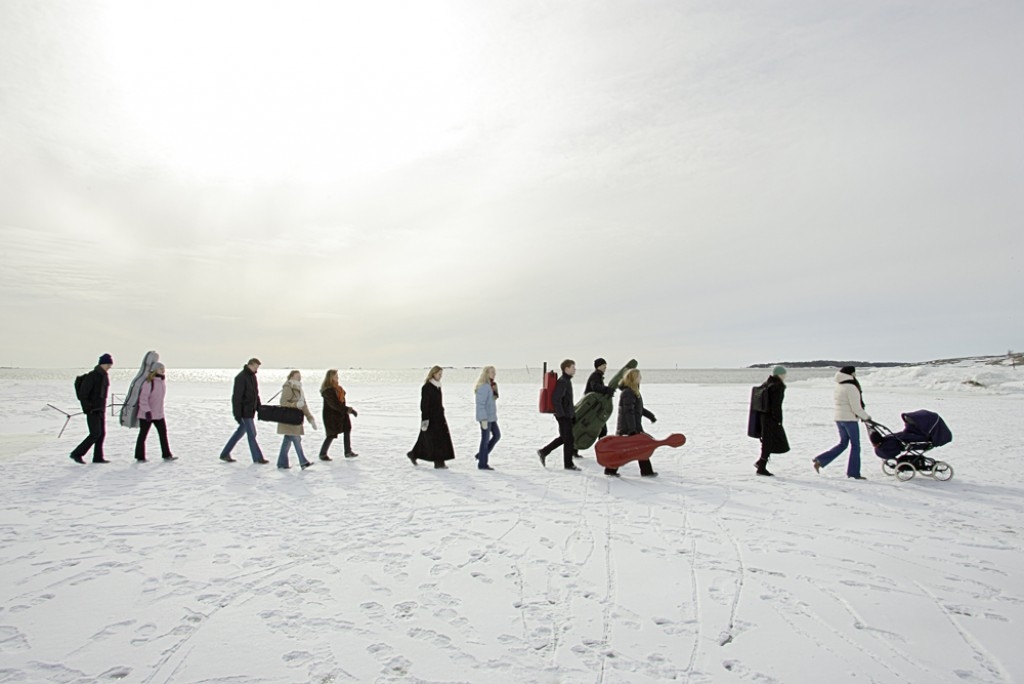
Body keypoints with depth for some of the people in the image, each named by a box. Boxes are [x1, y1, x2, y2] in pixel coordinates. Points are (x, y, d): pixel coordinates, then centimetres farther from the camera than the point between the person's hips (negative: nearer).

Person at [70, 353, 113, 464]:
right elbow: (82, 394, -16)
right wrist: (88, 408, -18)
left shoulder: (105, 376, 13)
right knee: (95, 433, -12)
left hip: (101, 410, 8)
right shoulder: (92, 376, -13)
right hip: (92, 410, -8)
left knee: (102, 433, 7)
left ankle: (98, 457, 12)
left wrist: (103, 407, 14)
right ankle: (77, 454, 0)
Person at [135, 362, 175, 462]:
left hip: (159, 414, 8)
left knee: (163, 433, 7)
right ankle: (140, 457, 15)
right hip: (146, 414, -7)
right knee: (143, 435, 5)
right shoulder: (149, 382, -18)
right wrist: (147, 411, -27)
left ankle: (166, 455, 12)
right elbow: (143, 398, -22)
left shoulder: (163, 381, 8)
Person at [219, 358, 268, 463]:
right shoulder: (241, 377, -17)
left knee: (240, 432, 16)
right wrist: (237, 414, -22)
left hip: (250, 411, 9)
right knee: (252, 434, -3)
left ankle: (225, 454, 25)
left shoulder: (253, 376, 12)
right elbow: (236, 397, -20)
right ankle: (257, 458, 6)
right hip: (245, 411, -9)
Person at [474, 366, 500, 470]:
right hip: (485, 417, -10)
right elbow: (480, 404, -22)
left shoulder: (490, 385, 11)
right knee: (485, 439, -1)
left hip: (491, 417, 10)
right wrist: (484, 419, -23)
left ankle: (481, 455, 23)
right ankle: (482, 464, 9)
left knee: (497, 435, 14)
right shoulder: (484, 387, -18)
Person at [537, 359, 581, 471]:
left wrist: (572, 409, 23)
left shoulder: (567, 381, 13)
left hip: (568, 415, 10)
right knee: (569, 439, 1)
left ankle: (543, 452, 21)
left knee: (563, 438, 16)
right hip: (564, 415, -10)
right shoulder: (562, 382, -18)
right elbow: (555, 399, -24)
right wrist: (561, 414, -22)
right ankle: (568, 464, 13)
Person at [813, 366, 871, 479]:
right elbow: (856, 408, -18)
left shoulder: (838, 386, 9)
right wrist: (866, 417, -2)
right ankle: (854, 472, 12)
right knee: (855, 445, 6)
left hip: (838, 418, 8)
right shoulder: (851, 388, -17)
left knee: (843, 443, 17)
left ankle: (820, 460, 7)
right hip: (850, 419, -8)